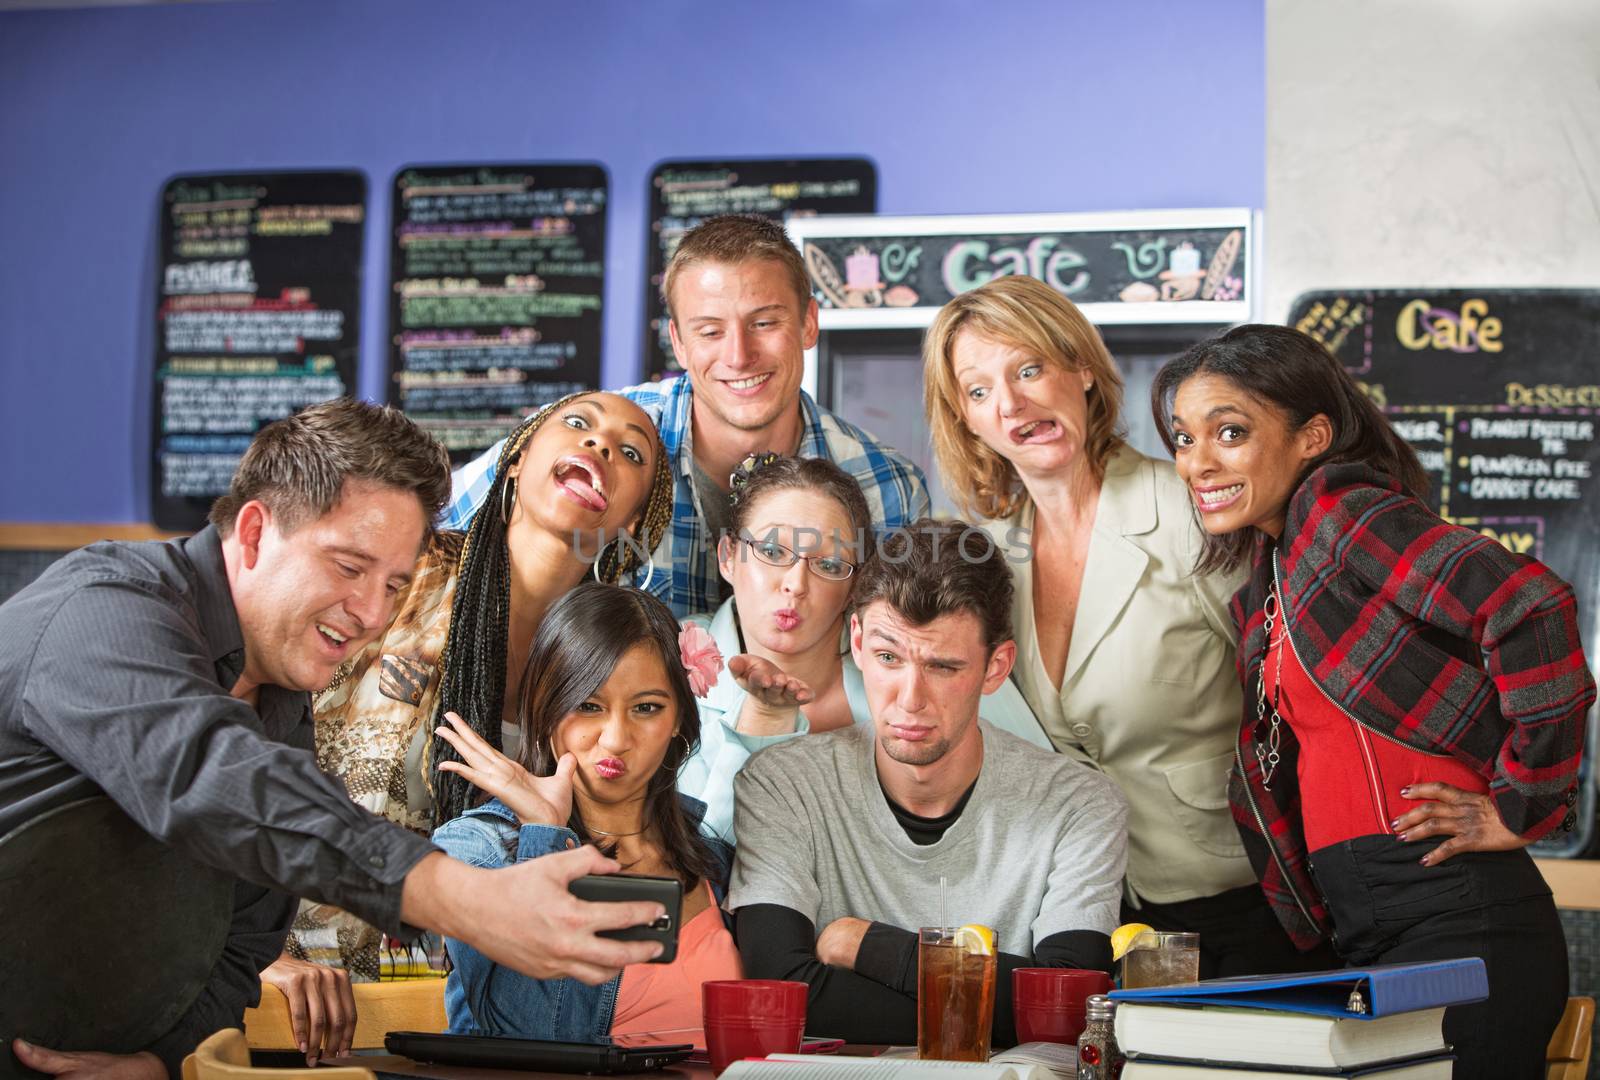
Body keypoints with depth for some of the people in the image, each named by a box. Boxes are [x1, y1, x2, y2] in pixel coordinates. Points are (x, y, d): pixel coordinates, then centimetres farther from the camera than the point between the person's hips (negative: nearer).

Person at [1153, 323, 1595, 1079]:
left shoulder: (1346, 514, -9)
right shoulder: (1265, 579, 18)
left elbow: (1532, 607, -22)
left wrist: (1522, 806, -16)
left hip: (1451, 920, -9)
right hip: (1362, 932, 9)